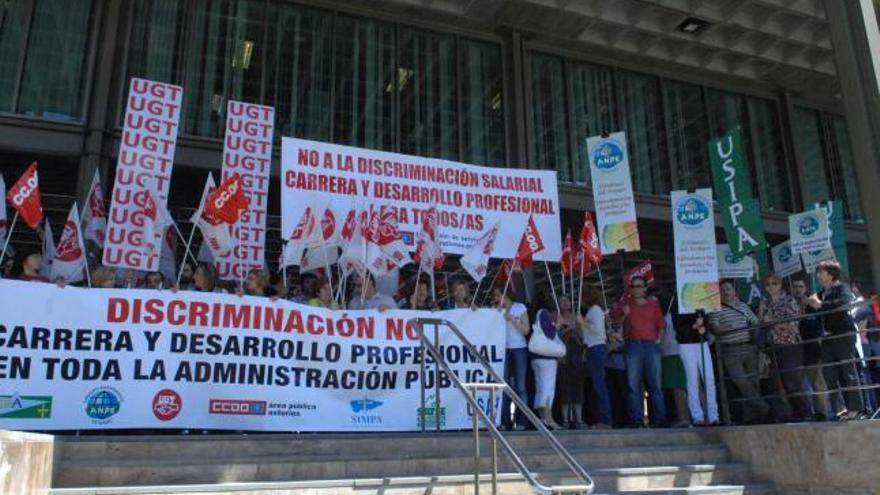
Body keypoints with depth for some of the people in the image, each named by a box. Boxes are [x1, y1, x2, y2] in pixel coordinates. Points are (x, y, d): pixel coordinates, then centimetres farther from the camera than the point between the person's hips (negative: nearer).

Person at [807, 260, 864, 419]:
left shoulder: (841, 288, -3)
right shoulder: (821, 293, 17)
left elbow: (845, 303, -24)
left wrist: (821, 305, -22)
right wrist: (811, 304, -3)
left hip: (844, 335, -7)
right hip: (828, 338, 7)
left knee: (848, 371, -2)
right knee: (830, 374, 6)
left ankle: (855, 407, 6)